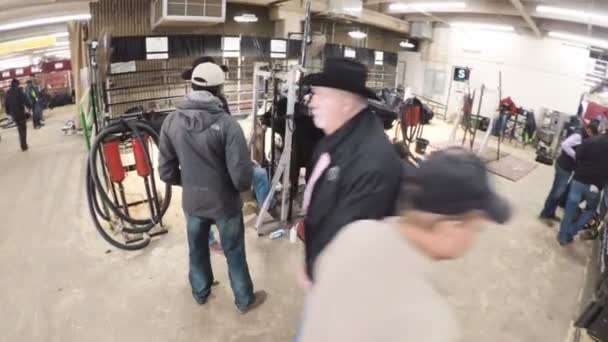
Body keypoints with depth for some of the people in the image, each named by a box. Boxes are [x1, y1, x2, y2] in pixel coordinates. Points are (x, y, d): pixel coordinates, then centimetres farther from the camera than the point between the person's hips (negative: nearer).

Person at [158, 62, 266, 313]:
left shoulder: (171, 122, -9)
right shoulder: (227, 124, -23)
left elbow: (166, 172, -3)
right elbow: (242, 176, -24)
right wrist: (242, 186, 0)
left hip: (192, 201, 4)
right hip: (225, 203, -3)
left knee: (197, 250, 25)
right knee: (234, 254, 16)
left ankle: (200, 293, 48)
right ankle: (245, 300, 36)